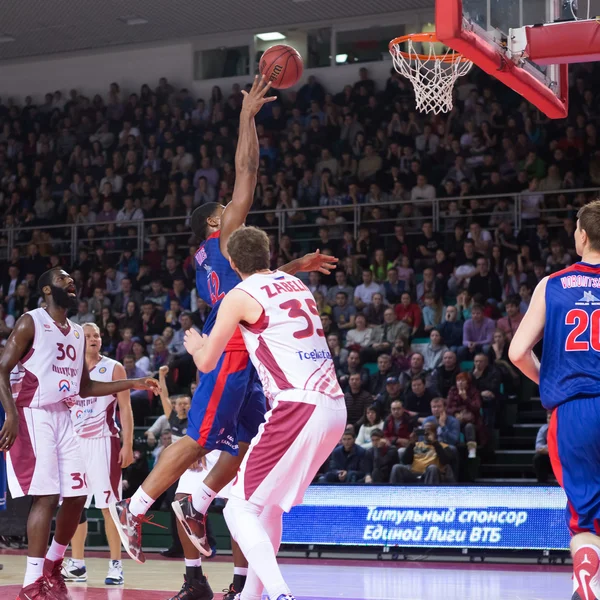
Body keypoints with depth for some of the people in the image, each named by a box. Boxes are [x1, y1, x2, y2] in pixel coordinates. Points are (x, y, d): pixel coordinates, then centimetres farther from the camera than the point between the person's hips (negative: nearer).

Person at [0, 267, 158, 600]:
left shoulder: (77, 333, 17)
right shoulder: (30, 323, -6)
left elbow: (84, 387, 22)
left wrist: (132, 384, 15)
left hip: (63, 417, 8)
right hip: (32, 415, -8)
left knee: (76, 496, 6)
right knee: (46, 497, -14)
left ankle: (53, 564, 25)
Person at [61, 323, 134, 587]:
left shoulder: (114, 369, 1)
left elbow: (125, 408, -2)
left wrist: (128, 445, -10)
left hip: (104, 443, -4)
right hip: (76, 443, 4)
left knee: (109, 504, -5)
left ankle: (115, 565, -3)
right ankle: (77, 565, 12)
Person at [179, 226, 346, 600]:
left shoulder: (241, 296, -1)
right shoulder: (297, 285, 19)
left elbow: (207, 362, 7)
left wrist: (194, 345, 28)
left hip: (299, 408, -8)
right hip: (334, 406, 8)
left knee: (240, 509, -1)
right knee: (270, 502, 25)